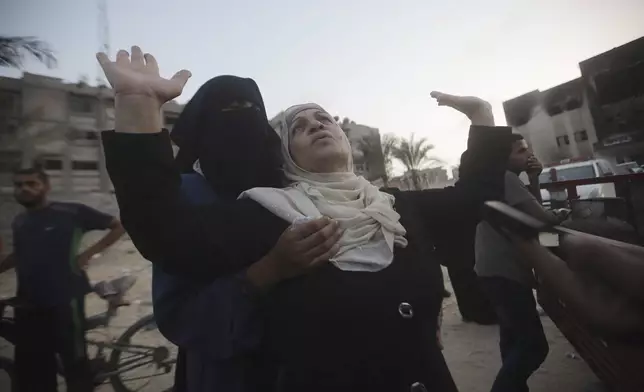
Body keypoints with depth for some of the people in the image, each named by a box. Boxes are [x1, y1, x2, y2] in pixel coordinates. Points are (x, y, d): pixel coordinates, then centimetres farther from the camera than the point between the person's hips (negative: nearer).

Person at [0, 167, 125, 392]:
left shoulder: (70, 212, -8)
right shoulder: (18, 222, 11)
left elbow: (118, 226, -6)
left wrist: (89, 253, -11)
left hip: (64, 300, -6)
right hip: (28, 304, 6)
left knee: (74, 362, 4)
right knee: (29, 368, 13)